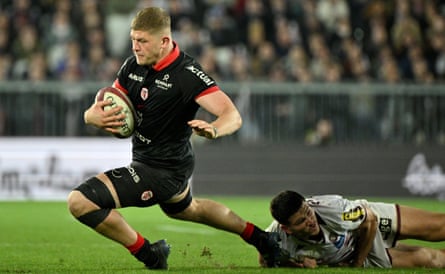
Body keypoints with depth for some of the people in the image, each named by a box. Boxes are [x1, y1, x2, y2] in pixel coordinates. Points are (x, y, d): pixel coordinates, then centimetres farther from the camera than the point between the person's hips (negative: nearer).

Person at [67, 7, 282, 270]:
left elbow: (233, 116, -29)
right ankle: (261, 238, 54)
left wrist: (213, 129, -52)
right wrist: (94, 116, -21)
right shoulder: (133, 66, 0)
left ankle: (148, 253, -2)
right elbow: (95, 112, 4)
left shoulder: (187, 74, -23)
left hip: (162, 170, -10)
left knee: (79, 201, -18)